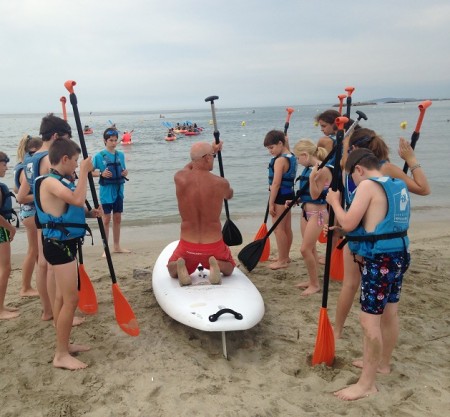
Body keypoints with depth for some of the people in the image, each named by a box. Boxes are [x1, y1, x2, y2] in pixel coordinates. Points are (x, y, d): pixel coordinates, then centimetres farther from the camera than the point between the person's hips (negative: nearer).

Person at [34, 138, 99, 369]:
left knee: (62, 297, 17)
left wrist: (90, 213, 11)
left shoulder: (59, 182, 13)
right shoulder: (50, 182, -18)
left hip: (63, 244, 11)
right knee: (71, 299, -7)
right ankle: (61, 355, 3)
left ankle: (63, 344, 28)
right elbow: (78, 200, -33)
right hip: (59, 245, -11)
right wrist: (84, 171, -23)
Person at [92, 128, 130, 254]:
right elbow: (90, 172, -5)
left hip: (118, 190, 5)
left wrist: (125, 173, -6)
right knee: (106, 219, 0)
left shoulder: (121, 155, 5)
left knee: (117, 218, 12)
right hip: (106, 191, -5)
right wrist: (101, 174, -21)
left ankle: (117, 246, 24)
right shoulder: (99, 156, -7)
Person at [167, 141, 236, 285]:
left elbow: (189, 166, 16)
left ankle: (180, 266, -5)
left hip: (187, 246, 2)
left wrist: (211, 150, 26)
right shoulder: (221, 183, -14)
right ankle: (216, 265, -5)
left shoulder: (179, 178, -11)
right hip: (214, 246, -1)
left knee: (172, 271, 32)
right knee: (228, 269, 31)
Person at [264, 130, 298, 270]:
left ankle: (282, 260, 5)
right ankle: (285, 256, 29)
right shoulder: (292, 157, 9)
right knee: (287, 227, 17)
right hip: (289, 195, 10)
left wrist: (271, 203, -19)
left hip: (280, 196, -10)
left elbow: (276, 183, -22)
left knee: (279, 229, -2)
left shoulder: (280, 160, -19)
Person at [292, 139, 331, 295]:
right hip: (305, 211, 9)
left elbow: (315, 195, -21)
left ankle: (315, 284, 5)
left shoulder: (322, 170, -18)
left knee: (305, 249, -9)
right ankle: (312, 280, 27)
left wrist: (312, 177, -32)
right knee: (310, 248, 15)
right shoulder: (308, 168, 8)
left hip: (317, 213, -9)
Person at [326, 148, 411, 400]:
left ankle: (367, 384, 2)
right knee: (390, 313, 21)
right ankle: (383, 362, 39)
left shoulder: (368, 186, -15)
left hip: (379, 260, -10)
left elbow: (348, 224, -18)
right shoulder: (399, 186, 12)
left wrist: (335, 202, -1)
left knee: (369, 320, -5)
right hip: (399, 254, 10)